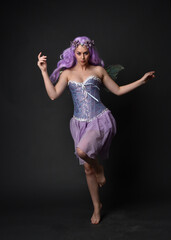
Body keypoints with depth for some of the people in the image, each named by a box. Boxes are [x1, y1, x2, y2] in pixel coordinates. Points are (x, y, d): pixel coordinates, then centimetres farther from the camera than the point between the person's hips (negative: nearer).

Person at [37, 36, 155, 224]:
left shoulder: (98, 70, 6)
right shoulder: (67, 73, 8)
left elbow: (118, 90, 12)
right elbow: (53, 95, -5)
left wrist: (141, 81, 7)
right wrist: (44, 71, -7)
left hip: (100, 120, -2)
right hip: (81, 123, 3)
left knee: (82, 150, -31)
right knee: (88, 168, 7)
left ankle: (99, 169, 4)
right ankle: (97, 207, 26)